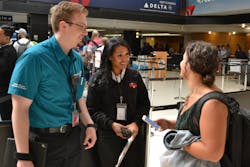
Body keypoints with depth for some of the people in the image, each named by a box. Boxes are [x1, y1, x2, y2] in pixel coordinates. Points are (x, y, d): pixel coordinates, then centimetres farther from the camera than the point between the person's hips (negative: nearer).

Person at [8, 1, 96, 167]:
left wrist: (90, 124, 3)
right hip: (45, 141, -7)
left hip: (73, 138, 7)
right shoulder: (35, 57, -17)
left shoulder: (77, 59, 5)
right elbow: (20, 108, -19)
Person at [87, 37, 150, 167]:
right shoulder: (98, 78, -4)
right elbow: (92, 110, -4)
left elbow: (144, 104, 5)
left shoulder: (135, 76, 2)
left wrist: (136, 123, -11)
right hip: (107, 134, -2)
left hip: (134, 133, 2)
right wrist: (111, 124, -16)